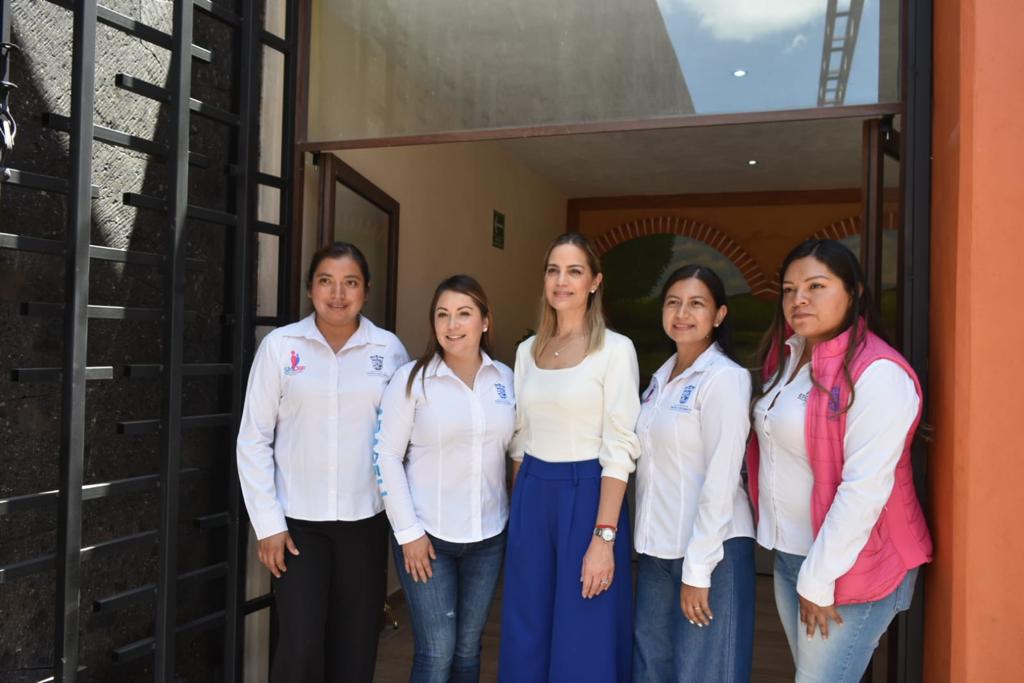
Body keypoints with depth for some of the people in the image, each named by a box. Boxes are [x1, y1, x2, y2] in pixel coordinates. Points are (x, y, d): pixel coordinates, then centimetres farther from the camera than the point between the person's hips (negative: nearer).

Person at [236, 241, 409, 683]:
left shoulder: (390, 349, 0)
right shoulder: (280, 345, -4)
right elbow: (254, 439, -1)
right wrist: (268, 523, -5)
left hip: (365, 519, 2)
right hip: (298, 520, -1)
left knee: (355, 647, 10)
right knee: (300, 647, -1)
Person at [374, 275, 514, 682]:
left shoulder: (505, 379, 2)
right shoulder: (411, 378, -9)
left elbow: (514, 448, 9)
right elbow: (387, 455, -8)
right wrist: (408, 531, -11)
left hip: (488, 535, 3)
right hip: (427, 534, -3)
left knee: (468, 648, 15)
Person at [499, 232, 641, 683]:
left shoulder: (615, 349, -8)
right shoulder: (527, 351, 8)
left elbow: (619, 449, -13)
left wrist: (604, 538, -18)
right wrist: (518, 508, 10)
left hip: (586, 496, -5)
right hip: (531, 498, 5)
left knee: (582, 646, 6)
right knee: (526, 639, 14)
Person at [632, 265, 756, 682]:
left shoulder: (726, 378, -12)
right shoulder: (661, 377, 10)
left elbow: (721, 480, -17)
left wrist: (697, 569, -17)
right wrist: (645, 540, 10)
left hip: (710, 550, -7)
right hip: (657, 548, 7)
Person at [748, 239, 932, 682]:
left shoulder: (877, 374, -19)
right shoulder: (785, 357, 6)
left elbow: (864, 489, -23)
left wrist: (819, 581, -18)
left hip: (850, 567, -7)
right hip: (787, 556, 8)